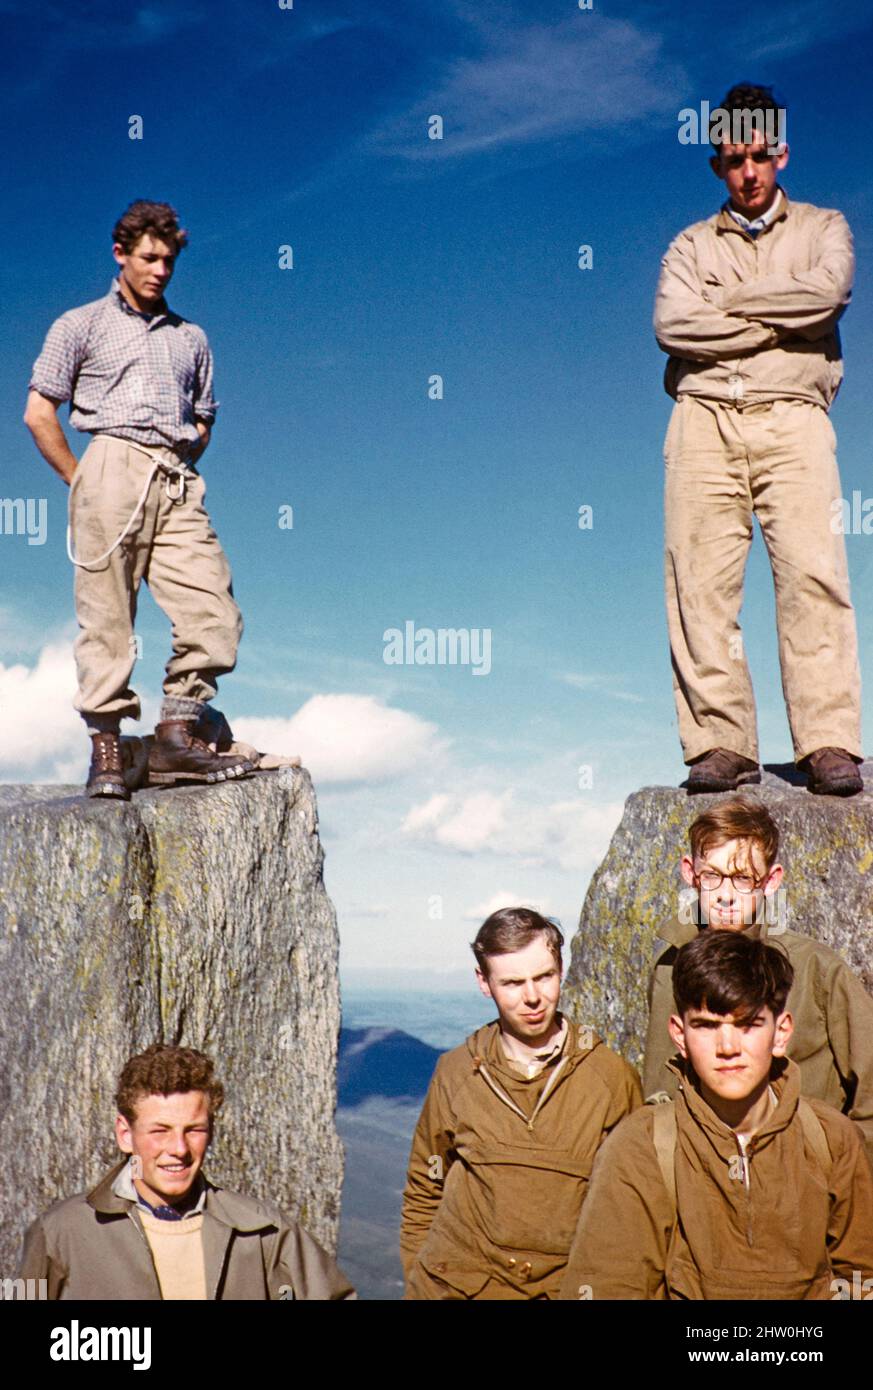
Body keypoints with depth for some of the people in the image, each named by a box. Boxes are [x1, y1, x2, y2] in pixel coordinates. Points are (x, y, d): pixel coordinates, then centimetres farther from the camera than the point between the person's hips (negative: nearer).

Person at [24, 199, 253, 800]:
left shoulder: (190, 337, 23)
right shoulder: (83, 325, 13)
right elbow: (39, 412, 8)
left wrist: (179, 471, 15)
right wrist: (80, 480, 3)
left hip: (177, 482, 4)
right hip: (112, 465, -3)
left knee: (216, 614, -9)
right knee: (107, 616, -7)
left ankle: (176, 737, -1)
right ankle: (106, 749, -2)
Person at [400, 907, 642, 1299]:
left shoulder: (612, 1076, -5)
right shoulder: (455, 1072, 0)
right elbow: (422, 1196, 10)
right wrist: (417, 1283, 5)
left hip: (562, 1286, 0)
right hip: (455, 1285, 1)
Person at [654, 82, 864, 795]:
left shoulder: (822, 227, 20)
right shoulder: (692, 244, 21)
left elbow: (827, 292, -4)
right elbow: (672, 323, 0)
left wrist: (728, 301, 3)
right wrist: (780, 322, 0)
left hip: (791, 418, -1)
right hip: (704, 418, 1)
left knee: (814, 571, -15)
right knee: (701, 580, -10)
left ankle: (831, 746, -17)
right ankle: (720, 745, -11)